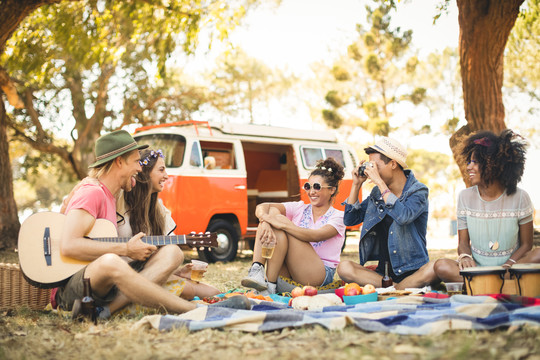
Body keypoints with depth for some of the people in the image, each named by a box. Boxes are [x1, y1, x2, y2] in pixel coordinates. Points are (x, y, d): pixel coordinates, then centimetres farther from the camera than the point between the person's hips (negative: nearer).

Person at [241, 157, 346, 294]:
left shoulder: (338, 216, 2)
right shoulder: (299, 208, 14)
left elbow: (316, 236, -20)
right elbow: (261, 207, -4)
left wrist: (284, 224, -30)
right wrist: (265, 221, -27)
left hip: (321, 275, -4)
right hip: (289, 275, 4)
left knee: (283, 231, -24)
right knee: (272, 212, -13)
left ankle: (269, 285, -27)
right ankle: (256, 270, -28)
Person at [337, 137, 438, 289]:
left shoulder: (418, 190, -6)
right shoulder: (377, 193, 10)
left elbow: (404, 217, -27)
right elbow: (350, 220, 12)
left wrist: (380, 182, -23)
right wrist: (356, 185, 4)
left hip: (413, 271, -4)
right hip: (383, 272, 4)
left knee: (433, 269, -37)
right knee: (344, 268, -22)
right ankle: (394, 288, -25)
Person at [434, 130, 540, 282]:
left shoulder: (520, 197, -3)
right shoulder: (465, 197, 3)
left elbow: (526, 244, 2)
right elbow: (463, 242, 6)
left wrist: (508, 265, -17)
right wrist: (465, 257, -18)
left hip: (512, 265, -1)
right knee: (441, 266, -30)